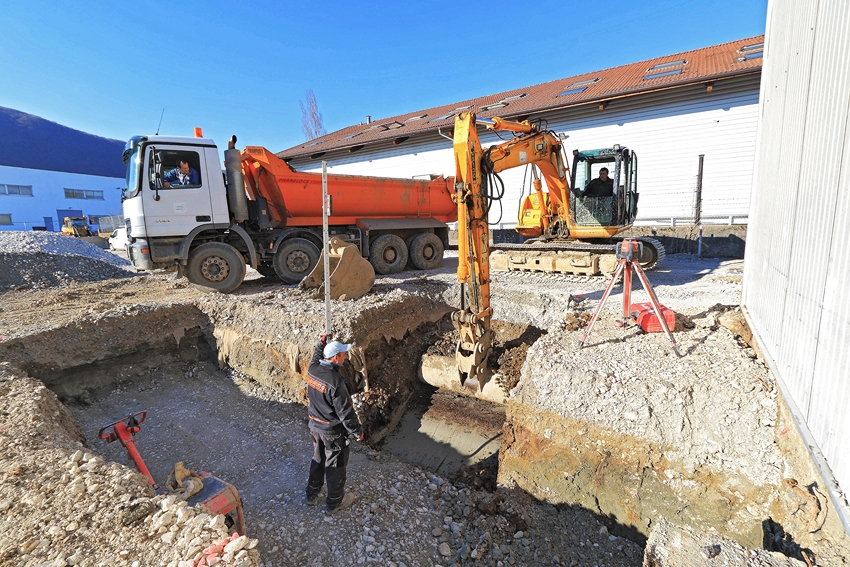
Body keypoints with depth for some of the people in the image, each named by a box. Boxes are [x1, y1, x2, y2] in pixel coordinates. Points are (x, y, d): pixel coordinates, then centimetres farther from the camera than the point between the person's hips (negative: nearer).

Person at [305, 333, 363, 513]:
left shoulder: (312, 369, -11)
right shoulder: (336, 382, -32)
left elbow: (317, 357, 17)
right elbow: (346, 412, -25)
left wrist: (322, 342, 17)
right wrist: (357, 431, -12)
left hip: (315, 425, 7)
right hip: (333, 432, -7)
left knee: (318, 459, 27)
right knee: (335, 466, 14)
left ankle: (312, 494, 46)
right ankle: (335, 501, 35)